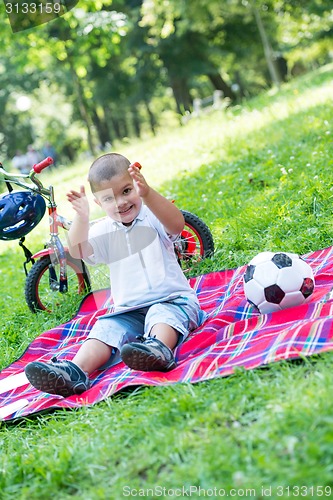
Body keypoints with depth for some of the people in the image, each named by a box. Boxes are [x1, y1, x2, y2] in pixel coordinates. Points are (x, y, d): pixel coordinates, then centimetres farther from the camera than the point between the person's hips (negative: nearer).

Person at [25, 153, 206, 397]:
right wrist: (82, 218, -31)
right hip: (128, 311, 4)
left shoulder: (153, 218, -1)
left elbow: (177, 223, -25)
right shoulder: (104, 232, 8)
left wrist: (147, 194, -42)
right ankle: (75, 371, -42)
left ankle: (160, 348, -64)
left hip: (171, 299, -3)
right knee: (105, 329, -21)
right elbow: (79, 251, -11)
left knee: (162, 314, -35)